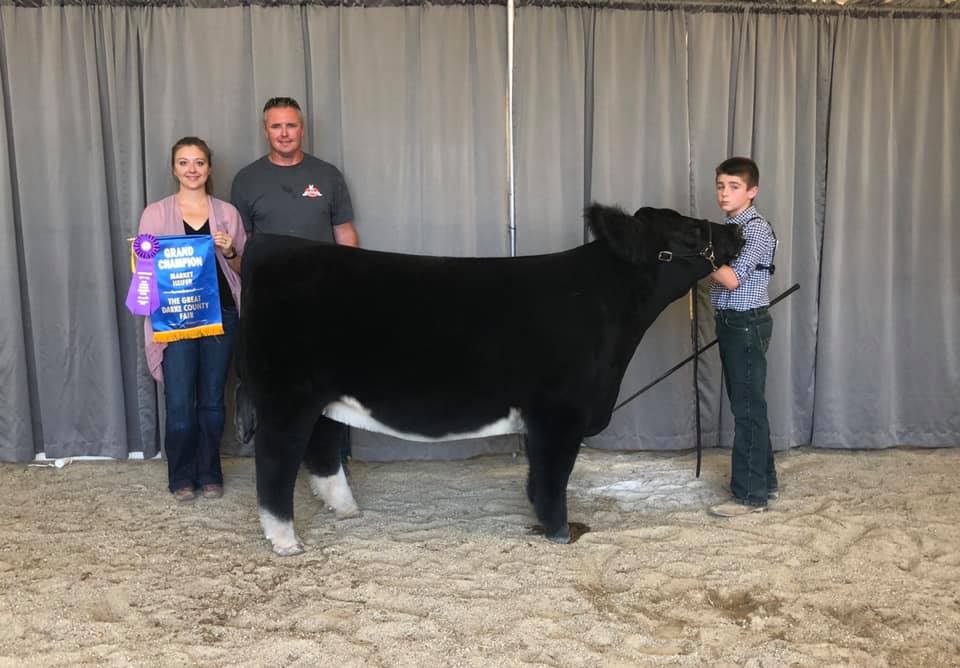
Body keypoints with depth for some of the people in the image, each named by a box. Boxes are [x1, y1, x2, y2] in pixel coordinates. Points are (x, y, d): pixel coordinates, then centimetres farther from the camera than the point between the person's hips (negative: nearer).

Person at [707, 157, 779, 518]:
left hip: (748, 325, -9)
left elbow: (732, 279, -24)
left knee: (748, 408, -5)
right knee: (746, 406, 15)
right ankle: (765, 481, 26)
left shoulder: (757, 230, -15)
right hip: (730, 323, 9)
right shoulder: (728, 227, 13)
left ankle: (751, 495, 2)